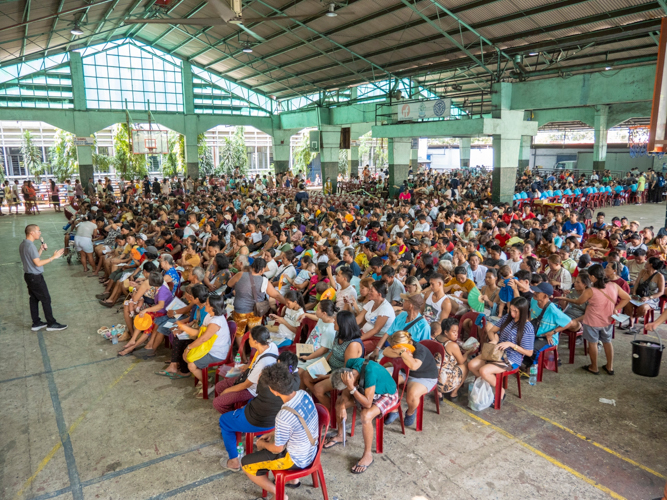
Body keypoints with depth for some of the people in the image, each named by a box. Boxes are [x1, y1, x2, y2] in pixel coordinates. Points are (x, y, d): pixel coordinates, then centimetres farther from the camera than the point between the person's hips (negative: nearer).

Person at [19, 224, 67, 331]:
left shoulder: (23, 244, 9)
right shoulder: (30, 246, -22)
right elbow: (38, 263, -24)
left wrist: (41, 250, 7)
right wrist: (53, 257, -22)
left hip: (28, 275, 10)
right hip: (35, 277, -10)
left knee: (34, 299, 15)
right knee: (46, 299, -2)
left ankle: (36, 323, 22)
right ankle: (51, 324, 5)